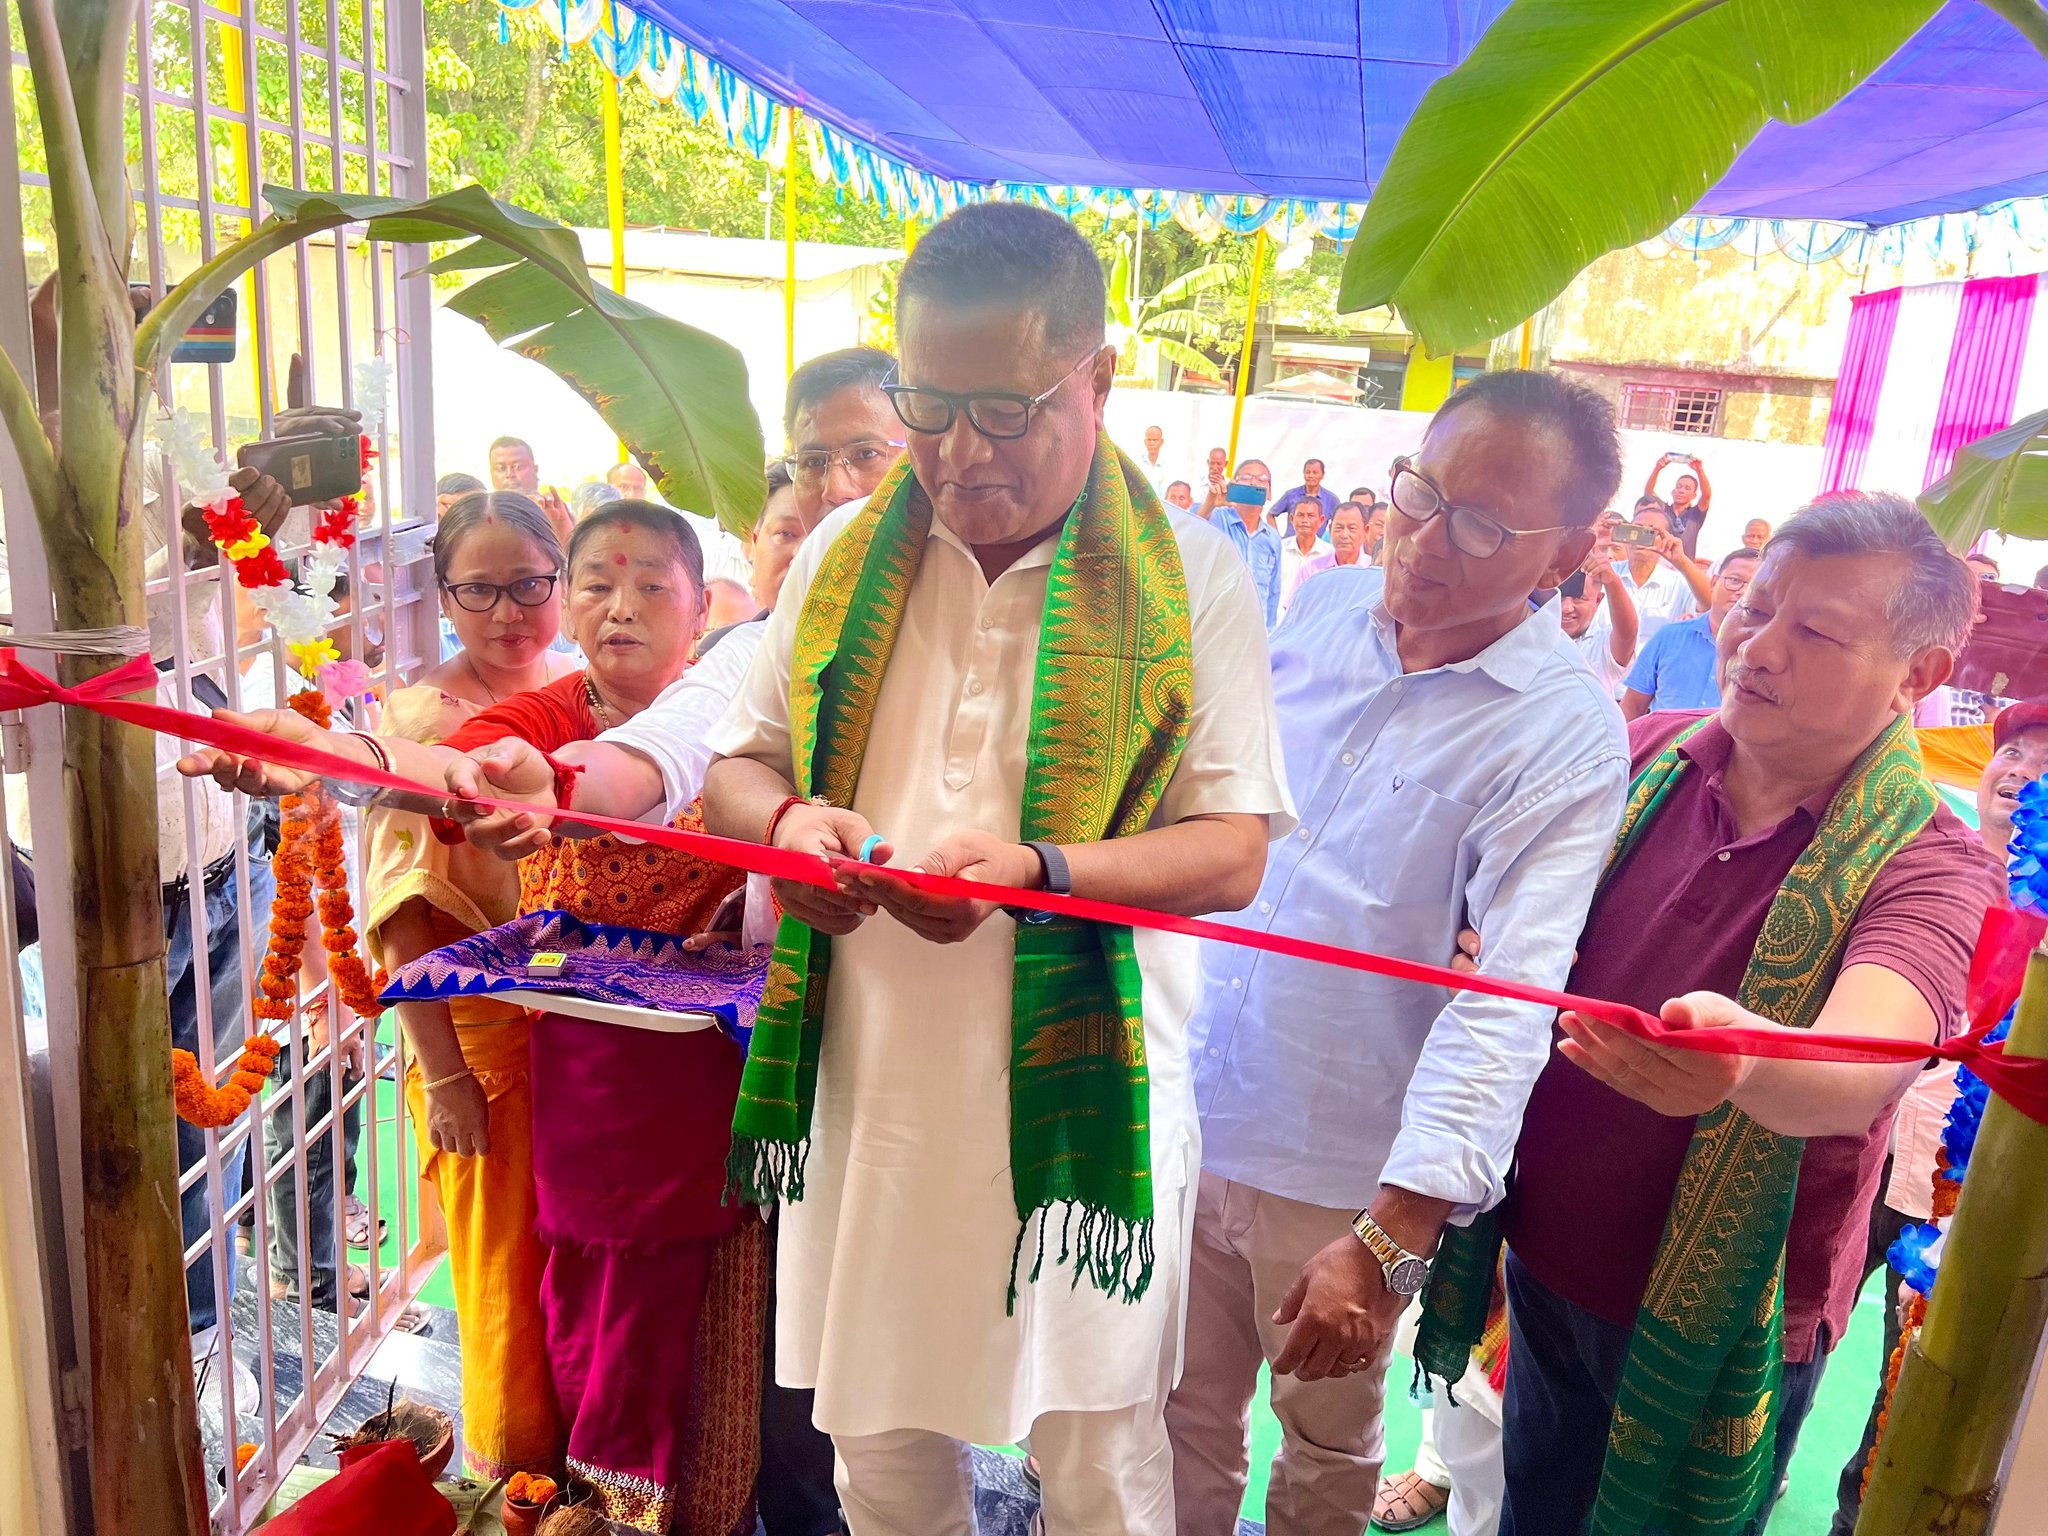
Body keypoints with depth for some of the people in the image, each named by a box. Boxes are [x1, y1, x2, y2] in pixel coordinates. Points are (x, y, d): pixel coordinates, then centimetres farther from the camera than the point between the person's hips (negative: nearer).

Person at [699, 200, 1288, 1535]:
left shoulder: (1189, 581, -6)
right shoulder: (845, 559, 5)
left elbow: (1232, 852, -8)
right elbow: (739, 763, 12)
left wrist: (1037, 870, -24)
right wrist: (786, 819, -11)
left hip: (1081, 1091, -3)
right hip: (868, 1086, 3)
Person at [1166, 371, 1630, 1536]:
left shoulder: (1567, 737, -17)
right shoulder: (1322, 606, -1)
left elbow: (1508, 998, -24)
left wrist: (1394, 1236, -30)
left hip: (1346, 1172, -4)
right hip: (1192, 1109, 4)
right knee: (1182, 1415, 22)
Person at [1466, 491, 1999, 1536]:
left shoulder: (1925, 865, -18)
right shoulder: (1649, 756, -6)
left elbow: (1859, 1072, -38)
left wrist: (1743, 1061, -59)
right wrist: (1490, 953, -12)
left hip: (1718, 1322, -3)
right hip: (1544, 1263, 4)